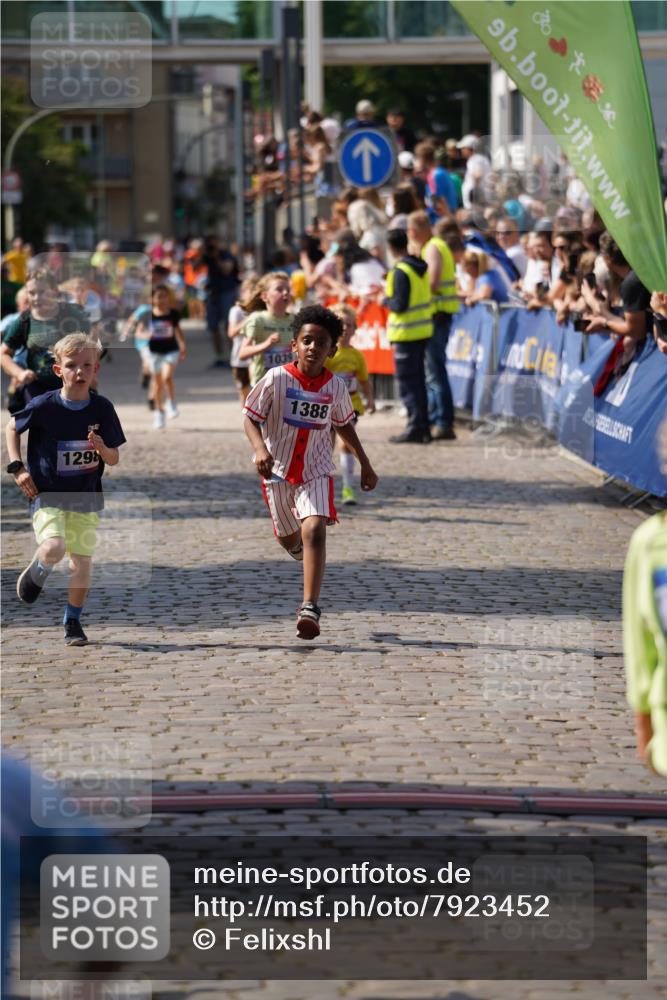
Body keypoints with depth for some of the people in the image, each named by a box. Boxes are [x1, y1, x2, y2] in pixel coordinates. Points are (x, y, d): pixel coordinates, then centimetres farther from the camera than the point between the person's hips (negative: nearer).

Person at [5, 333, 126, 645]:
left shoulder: (102, 409, -6)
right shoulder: (44, 406, -12)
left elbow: (114, 460, 1)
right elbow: (12, 427, 6)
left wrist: (102, 448, -22)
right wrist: (17, 467, -3)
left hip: (86, 498, 2)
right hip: (47, 494, -2)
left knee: (82, 564, 2)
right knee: (53, 549, -24)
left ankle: (72, 622, 24)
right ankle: (37, 572, 12)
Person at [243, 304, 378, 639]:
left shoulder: (336, 387, -4)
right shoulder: (276, 379, -13)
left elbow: (344, 424, 14)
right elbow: (250, 418, -8)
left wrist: (365, 464, 19)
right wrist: (260, 448, -28)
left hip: (316, 471, 0)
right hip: (278, 471, 0)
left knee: (315, 530, -23)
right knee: (288, 538, 17)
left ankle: (310, 608, -28)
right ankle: (299, 547, 58)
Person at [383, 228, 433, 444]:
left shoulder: (400, 272, -18)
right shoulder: (421, 266, 8)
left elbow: (400, 305, -22)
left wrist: (386, 300, -3)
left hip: (406, 333, -8)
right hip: (424, 330, 8)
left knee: (408, 383, -3)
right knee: (418, 380, 16)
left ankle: (415, 428, -4)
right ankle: (423, 428, 20)